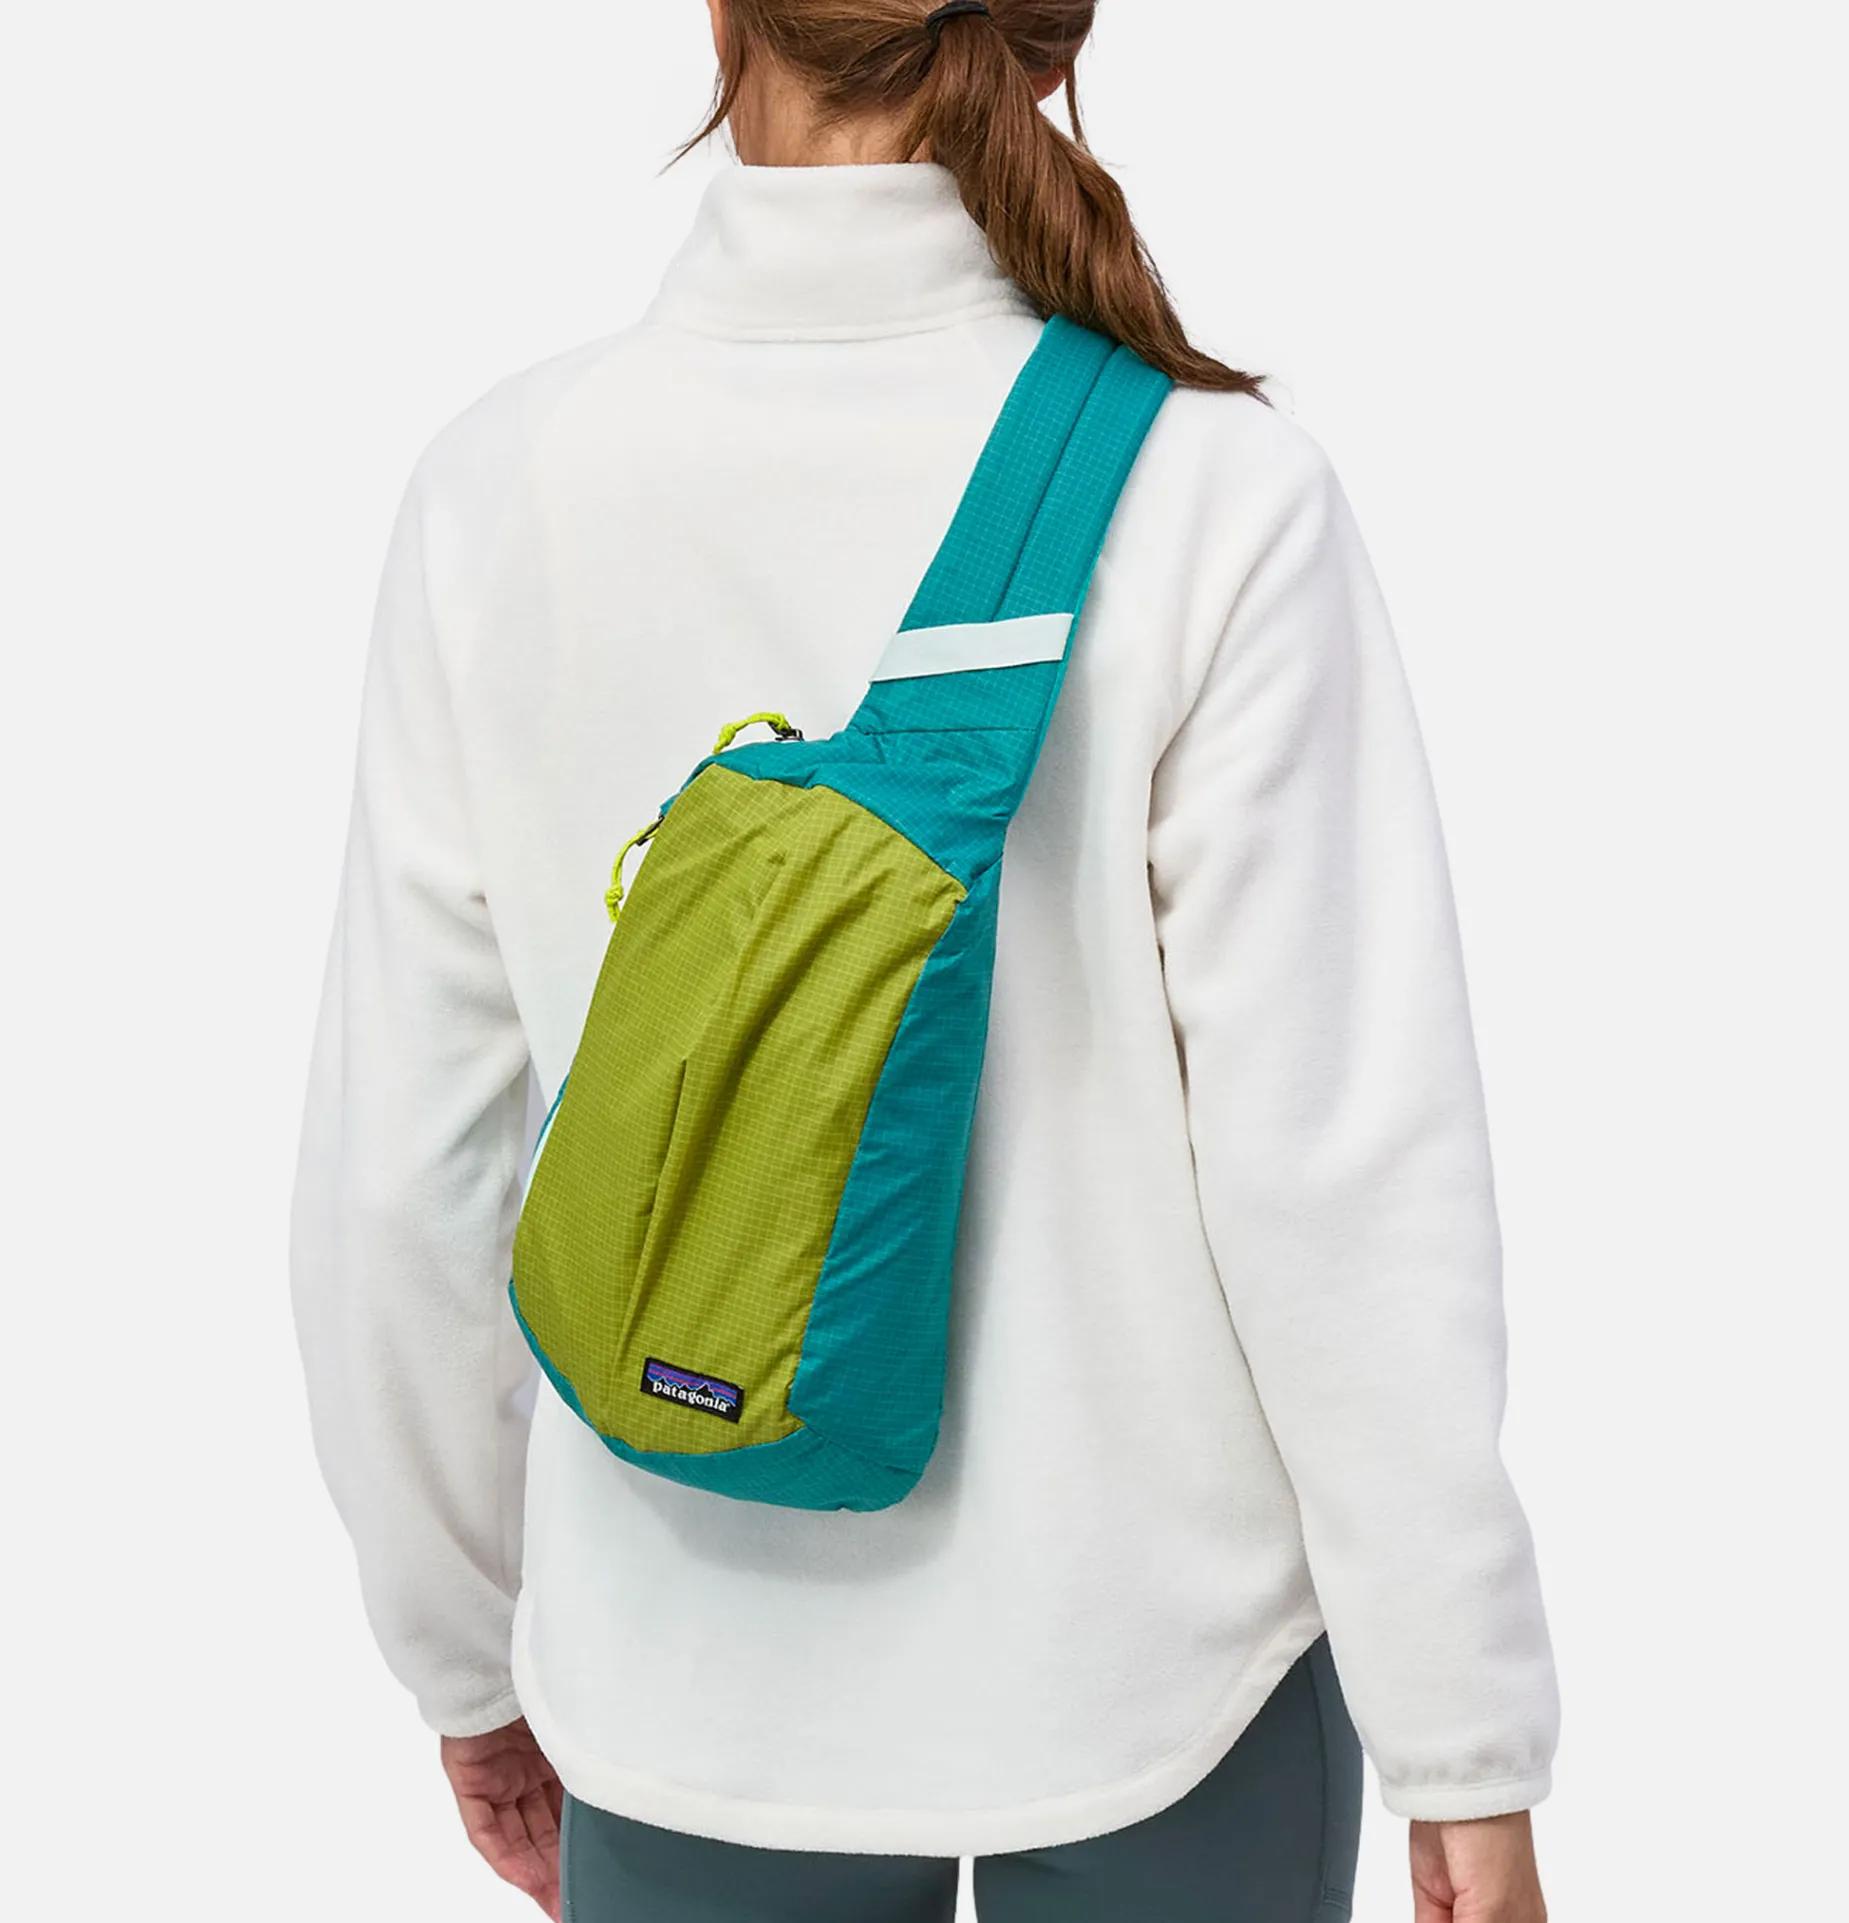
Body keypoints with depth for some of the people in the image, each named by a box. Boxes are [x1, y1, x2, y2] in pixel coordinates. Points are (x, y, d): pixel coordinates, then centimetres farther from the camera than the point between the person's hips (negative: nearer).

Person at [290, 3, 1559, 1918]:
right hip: (1154, 1674, -1)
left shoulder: (503, 488, -10)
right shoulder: (1214, 492, -16)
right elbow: (1342, 1162, -17)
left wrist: (467, 1654, 10)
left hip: (701, 1678, 2)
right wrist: (1463, 1744, -4)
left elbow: (405, 1168, -5)